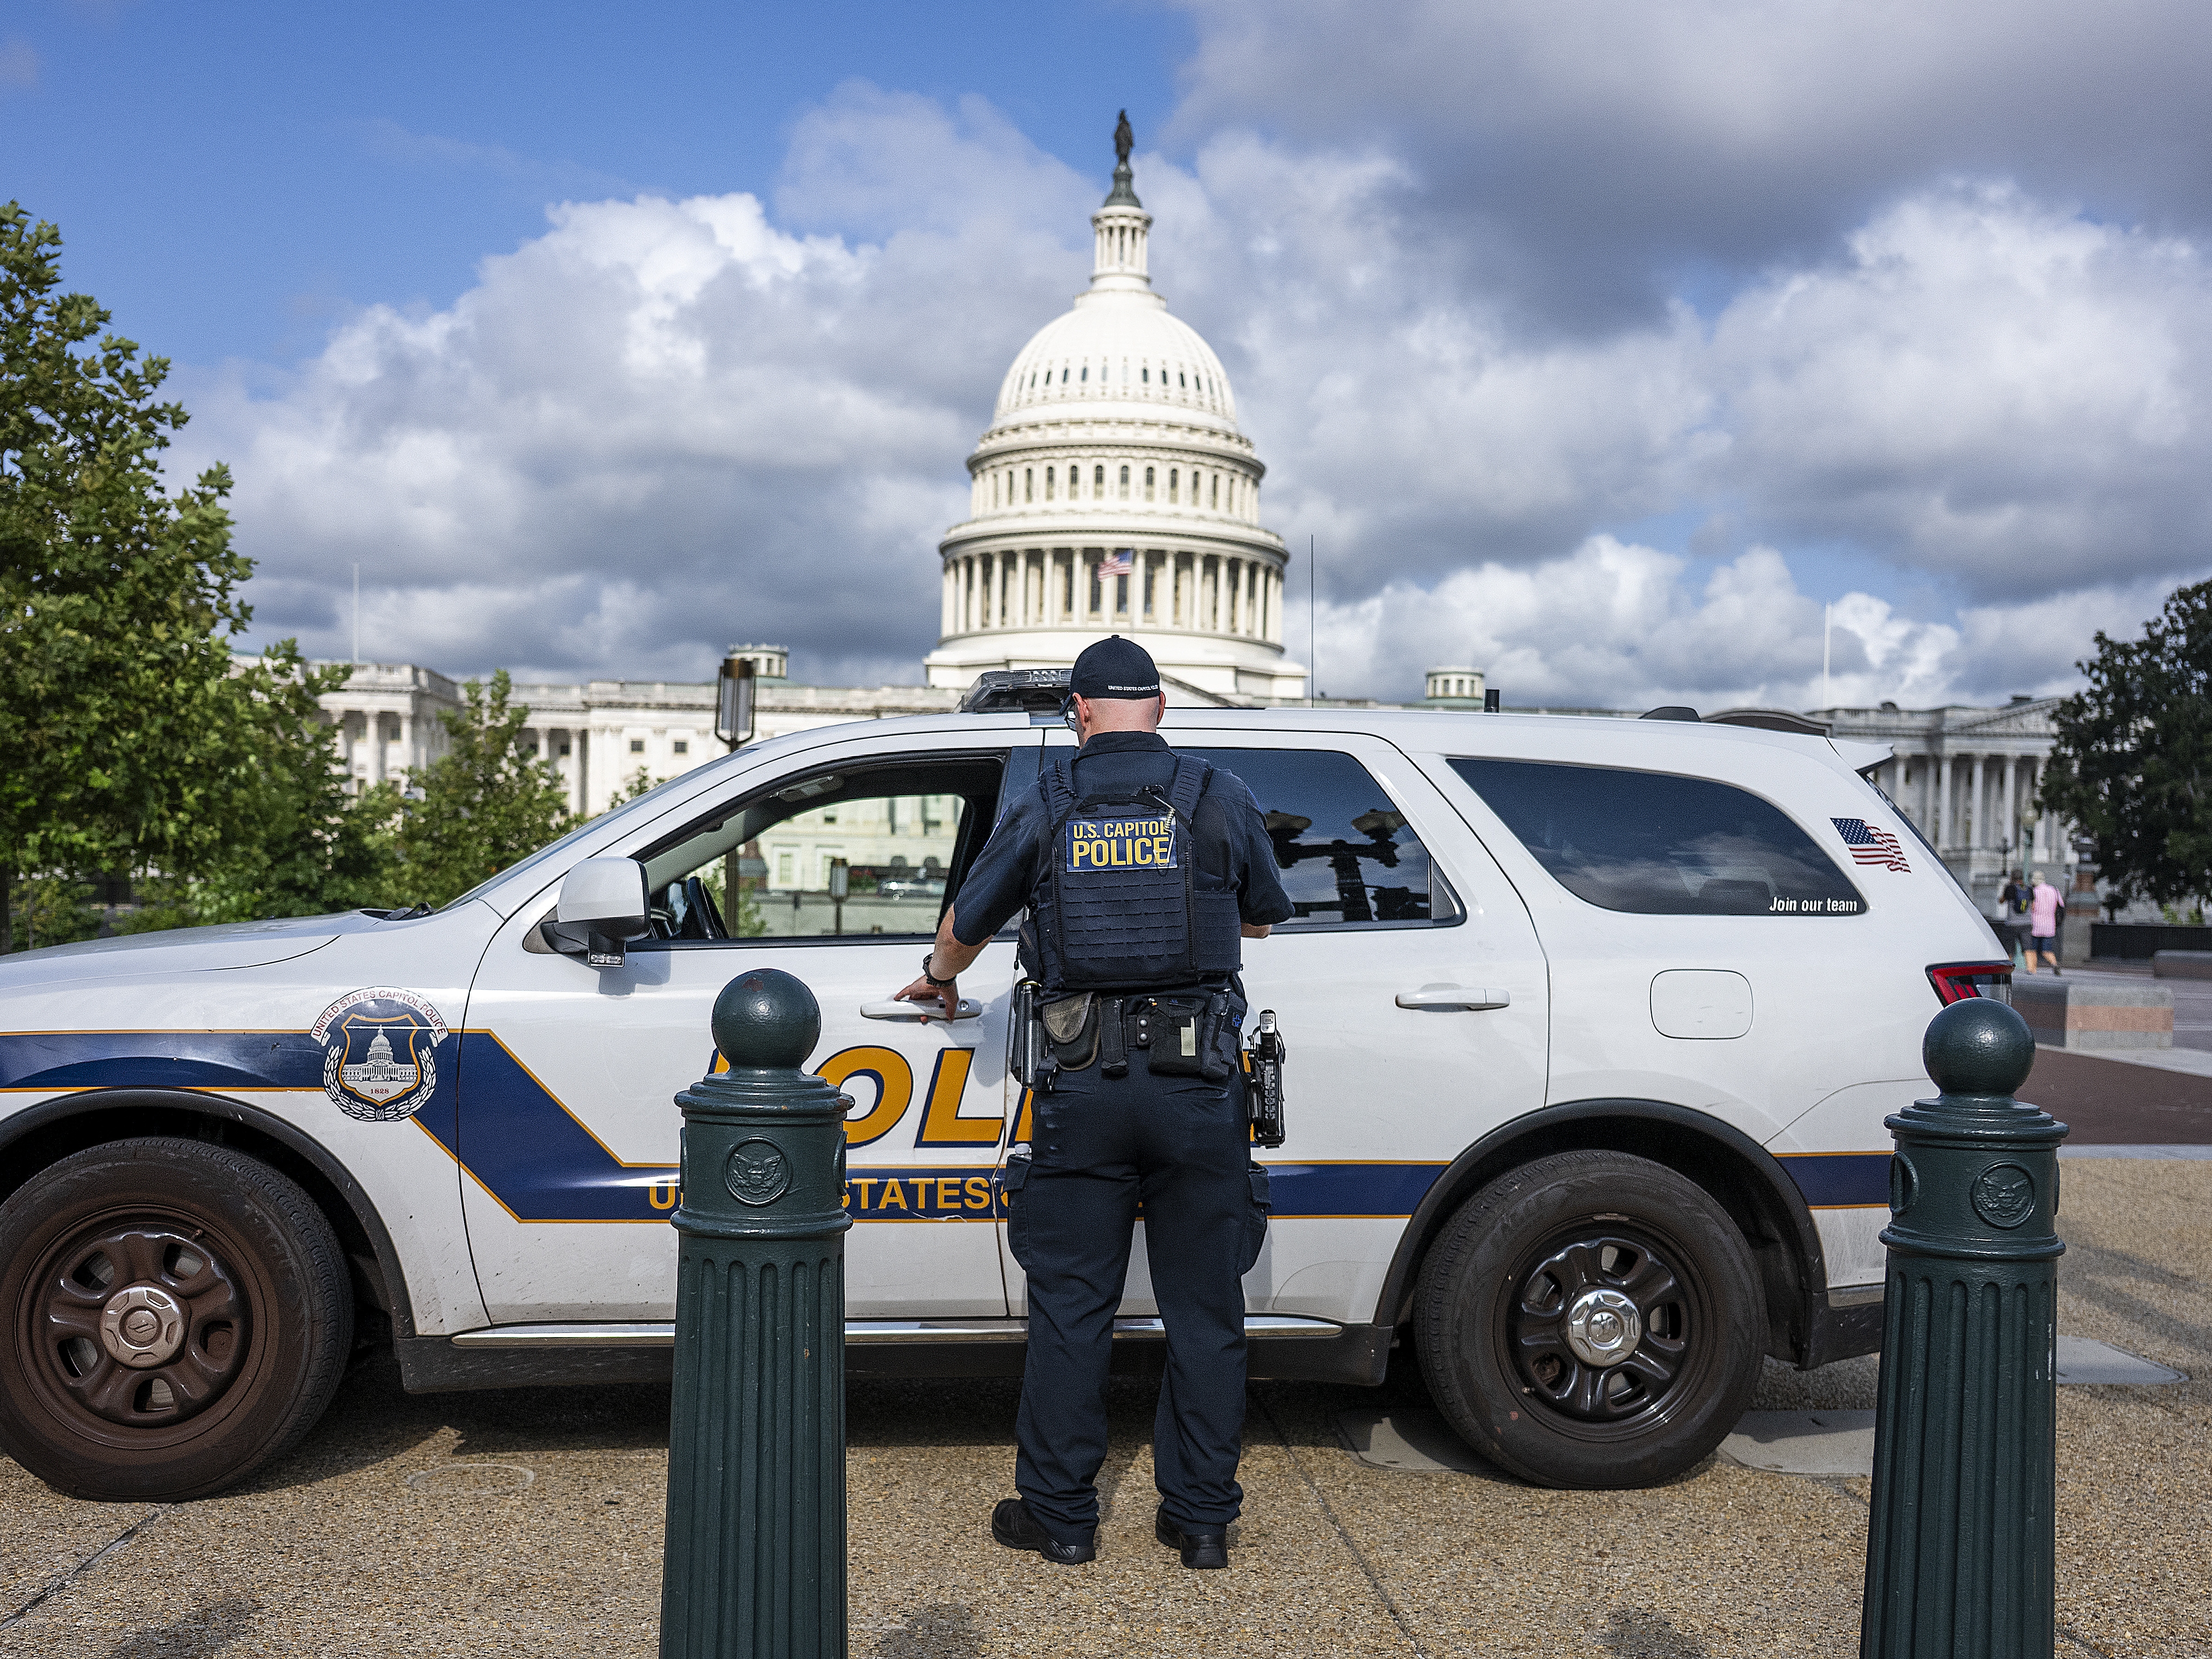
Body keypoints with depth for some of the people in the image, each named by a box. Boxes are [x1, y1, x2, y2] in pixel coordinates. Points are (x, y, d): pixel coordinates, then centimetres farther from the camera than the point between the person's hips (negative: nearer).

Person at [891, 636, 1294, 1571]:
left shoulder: (1044, 809, 3)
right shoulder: (1221, 799, 2)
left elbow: (967, 922, 16)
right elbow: (1265, 917, 18)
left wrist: (941, 980, 37)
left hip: (1084, 1086, 0)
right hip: (1200, 1085, 0)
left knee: (1070, 1308, 9)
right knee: (1203, 1310, 9)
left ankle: (1060, 1517, 16)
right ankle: (1201, 1518, 16)